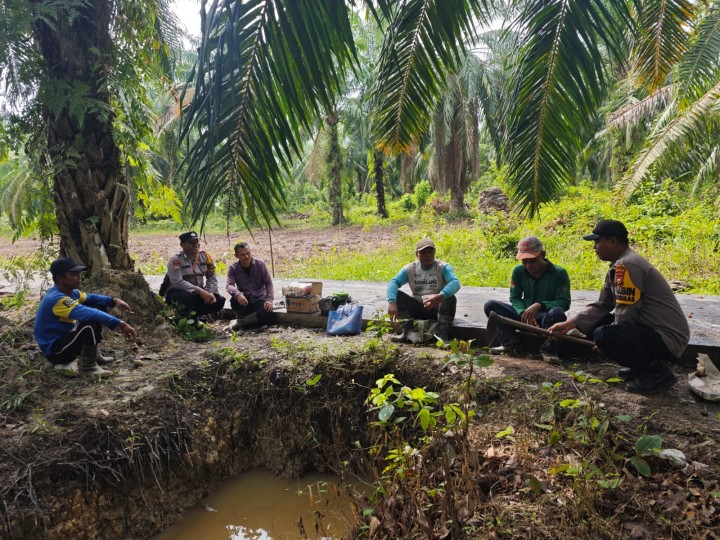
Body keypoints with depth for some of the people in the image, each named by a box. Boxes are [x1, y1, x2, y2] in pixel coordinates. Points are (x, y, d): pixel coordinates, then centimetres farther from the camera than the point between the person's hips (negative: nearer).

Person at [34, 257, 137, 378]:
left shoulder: (70, 292, 0)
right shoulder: (56, 299, -29)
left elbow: (90, 298, 16)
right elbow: (88, 313, -40)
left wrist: (114, 301, -3)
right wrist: (119, 324, -42)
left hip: (64, 338, 10)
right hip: (55, 350, -10)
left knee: (99, 308, 10)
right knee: (91, 324, -32)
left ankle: (94, 354, 15)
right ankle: (88, 368, -14)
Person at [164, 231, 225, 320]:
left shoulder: (204, 256, -2)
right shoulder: (175, 260, -19)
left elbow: (212, 277, 1)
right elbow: (177, 282, -30)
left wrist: (211, 293, -17)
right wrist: (200, 291, -35)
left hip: (198, 292, 5)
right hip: (178, 291, -5)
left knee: (219, 300, -14)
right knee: (186, 298, -38)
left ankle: (195, 315, 8)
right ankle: (183, 318, -5)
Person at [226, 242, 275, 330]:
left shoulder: (260, 264, -5)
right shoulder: (233, 268, -5)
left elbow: (268, 283, -2)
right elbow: (229, 285, -20)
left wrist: (269, 299, -17)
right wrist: (237, 294, -42)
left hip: (259, 299, 1)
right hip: (244, 300, 0)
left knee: (268, 311, -32)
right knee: (234, 300, -35)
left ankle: (239, 322, -18)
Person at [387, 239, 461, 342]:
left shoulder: (443, 267, -9)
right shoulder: (410, 268, -2)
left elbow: (455, 283, -28)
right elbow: (394, 282, -16)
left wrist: (440, 296, -49)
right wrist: (392, 302, -37)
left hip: (437, 308, -2)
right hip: (417, 308, 2)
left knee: (451, 298, -32)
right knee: (396, 295, -18)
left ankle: (442, 334, -22)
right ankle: (407, 330, -12)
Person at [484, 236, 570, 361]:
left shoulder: (558, 273, -12)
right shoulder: (518, 271, -2)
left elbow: (564, 303, -16)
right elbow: (514, 298, 1)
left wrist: (539, 305, -32)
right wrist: (523, 313, -22)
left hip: (545, 318, -3)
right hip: (524, 315, 4)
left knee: (557, 312, -40)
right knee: (490, 305, -15)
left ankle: (548, 349, -16)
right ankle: (512, 345, -15)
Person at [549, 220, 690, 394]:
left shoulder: (627, 265, -22)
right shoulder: (618, 266, 10)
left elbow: (625, 313, -24)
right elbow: (602, 306, 11)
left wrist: (606, 339, -8)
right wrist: (569, 324, 2)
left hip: (667, 337, -10)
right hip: (650, 328, 10)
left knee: (603, 335, -27)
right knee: (596, 323, 14)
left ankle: (657, 372, -7)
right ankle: (644, 363, 15)